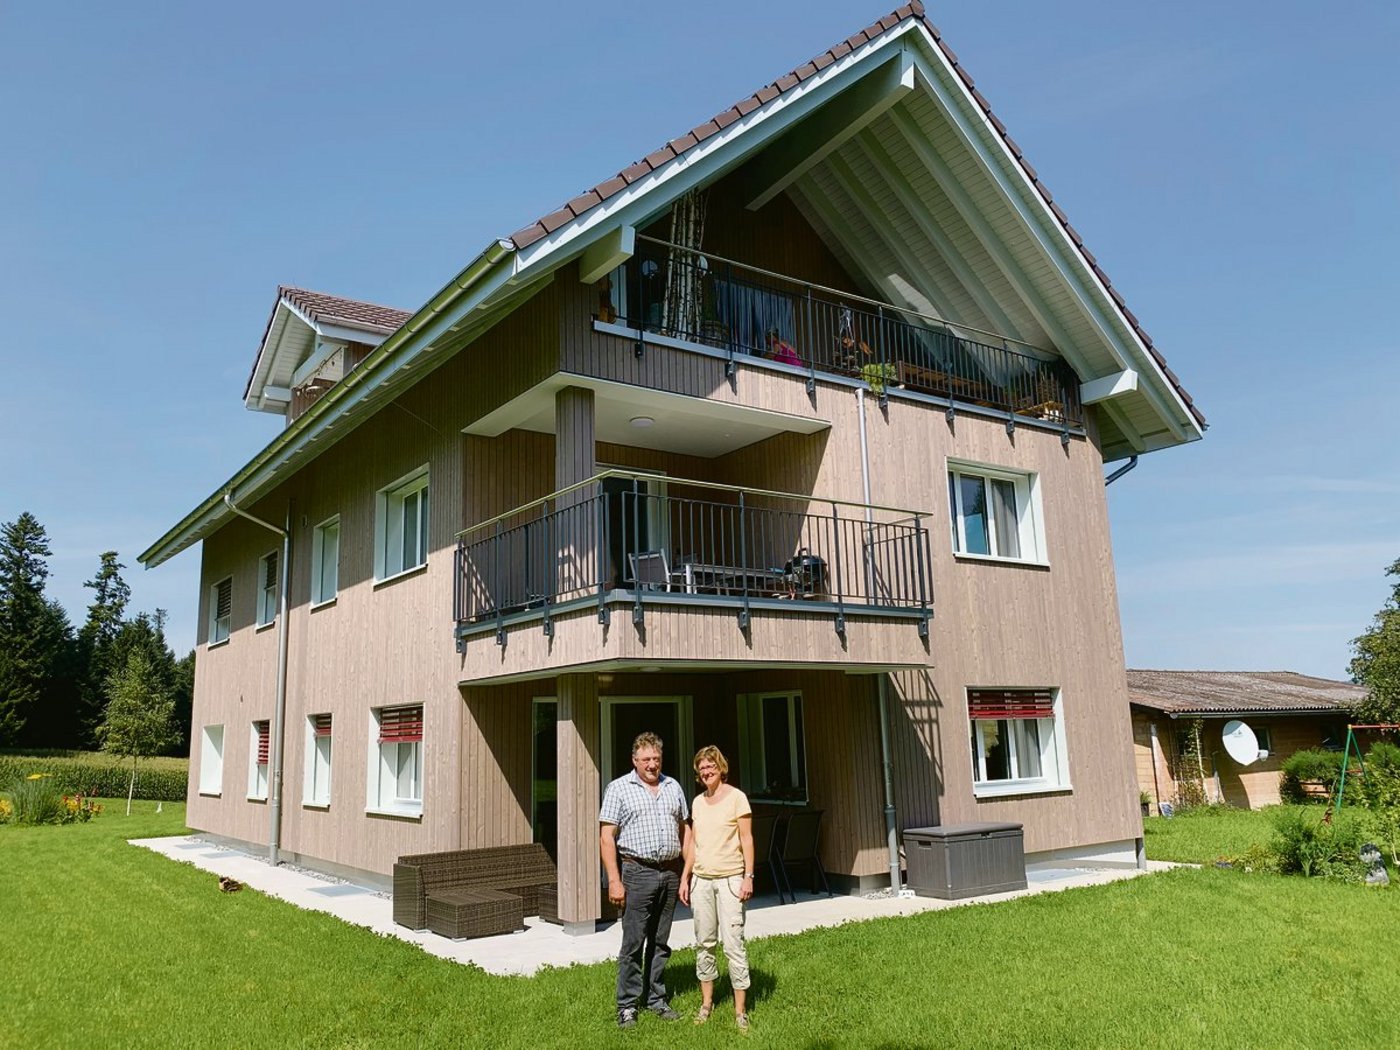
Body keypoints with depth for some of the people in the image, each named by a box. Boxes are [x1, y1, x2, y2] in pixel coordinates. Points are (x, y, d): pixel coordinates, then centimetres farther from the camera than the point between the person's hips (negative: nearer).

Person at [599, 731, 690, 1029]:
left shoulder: (673, 787, 12)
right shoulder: (619, 789, -3)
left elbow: (684, 829, 16)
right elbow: (607, 838, -6)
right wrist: (614, 880, -12)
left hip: (670, 873, 5)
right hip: (638, 872, -4)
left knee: (660, 942, 12)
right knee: (633, 943, -2)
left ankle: (656, 998, 24)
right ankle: (627, 1005, 10)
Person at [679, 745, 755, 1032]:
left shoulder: (736, 797, -6)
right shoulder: (698, 801, 10)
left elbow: (747, 839, -7)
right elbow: (693, 843, 14)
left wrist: (748, 876, -12)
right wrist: (685, 877, 11)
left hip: (729, 878, -5)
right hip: (701, 879, 5)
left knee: (733, 943, -6)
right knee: (704, 943, 10)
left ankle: (740, 1010, 3)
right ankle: (706, 1003, 22)